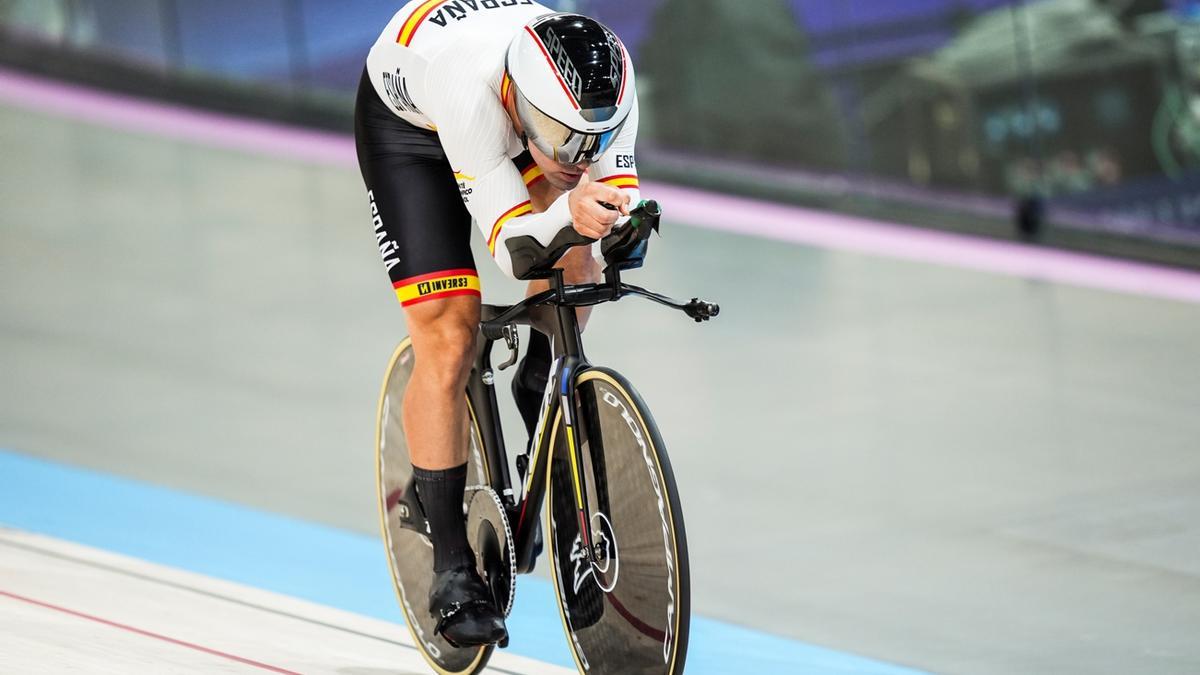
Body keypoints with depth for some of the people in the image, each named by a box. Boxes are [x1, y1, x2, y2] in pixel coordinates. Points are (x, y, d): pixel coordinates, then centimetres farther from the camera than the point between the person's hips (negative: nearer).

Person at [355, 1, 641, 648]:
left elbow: (615, 187, -25)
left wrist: (613, 216, -47)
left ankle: (539, 387, 14)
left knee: (573, 257, -19)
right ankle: (453, 572, -4)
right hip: (404, 122, -5)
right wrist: (569, 214, -63)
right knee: (448, 339, -13)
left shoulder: (606, 84, -35)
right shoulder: (474, 89, -46)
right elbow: (509, 243, -43)